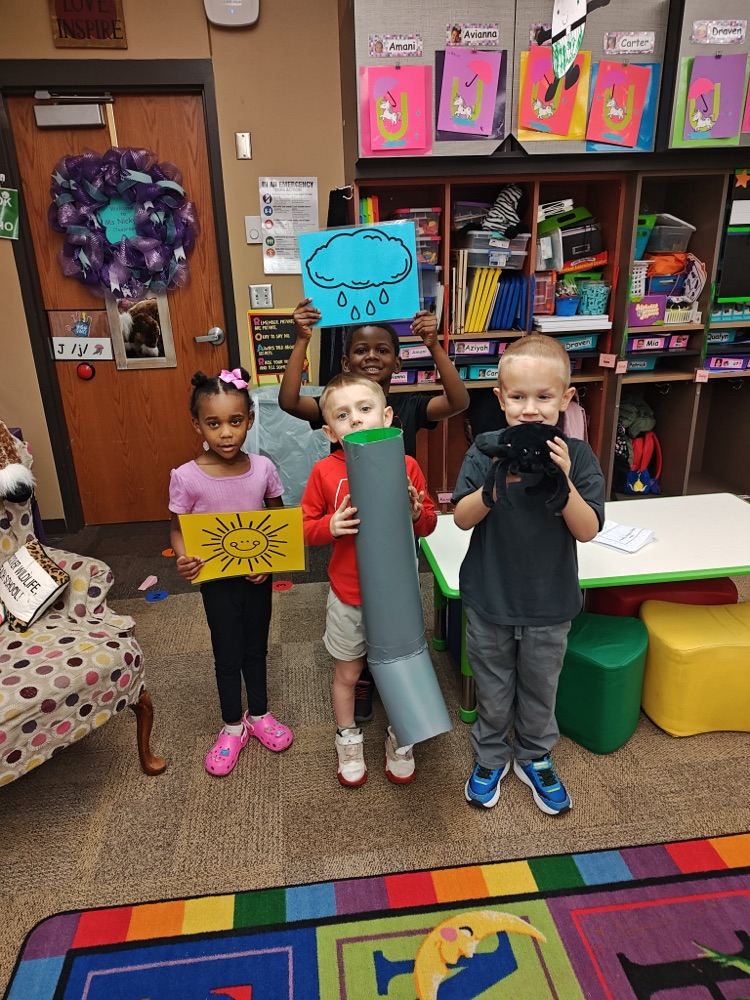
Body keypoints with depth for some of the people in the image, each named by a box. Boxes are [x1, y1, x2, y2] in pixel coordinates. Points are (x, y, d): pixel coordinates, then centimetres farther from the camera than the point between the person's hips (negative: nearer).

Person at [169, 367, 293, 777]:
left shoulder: (263, 468, -12)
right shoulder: (187, 476, -18)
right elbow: (177, 529, -7)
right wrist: (183, 559, -27)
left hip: (258, 576, 2)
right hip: (217, 581, -2)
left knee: (256, 647, 20)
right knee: (227, 652, 15)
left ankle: (259, 715, 43)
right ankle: (233, 725, 37)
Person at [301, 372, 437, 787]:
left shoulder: (406, 466, -9)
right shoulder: (325, 471, -11)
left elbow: (429, 522, 0)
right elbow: (304, 527, -4)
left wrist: (416, 513, -22)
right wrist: (331, 526, -23)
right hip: (348, 596, 0)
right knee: (347, 674, 18)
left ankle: (399, 738, 44)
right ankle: (348, 740, 44)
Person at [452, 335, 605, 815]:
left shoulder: (577, 456, -12)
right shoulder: (486, 450, -12)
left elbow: (588, 531, -15)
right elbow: (462, 518, -14)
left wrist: (563, 483, -31)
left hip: (549, 603, 1)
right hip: (490, 599, 0)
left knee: (540, 689, 21)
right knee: (493, 690, 19)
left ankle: (535, 759, 46)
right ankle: (491, 757, 44)